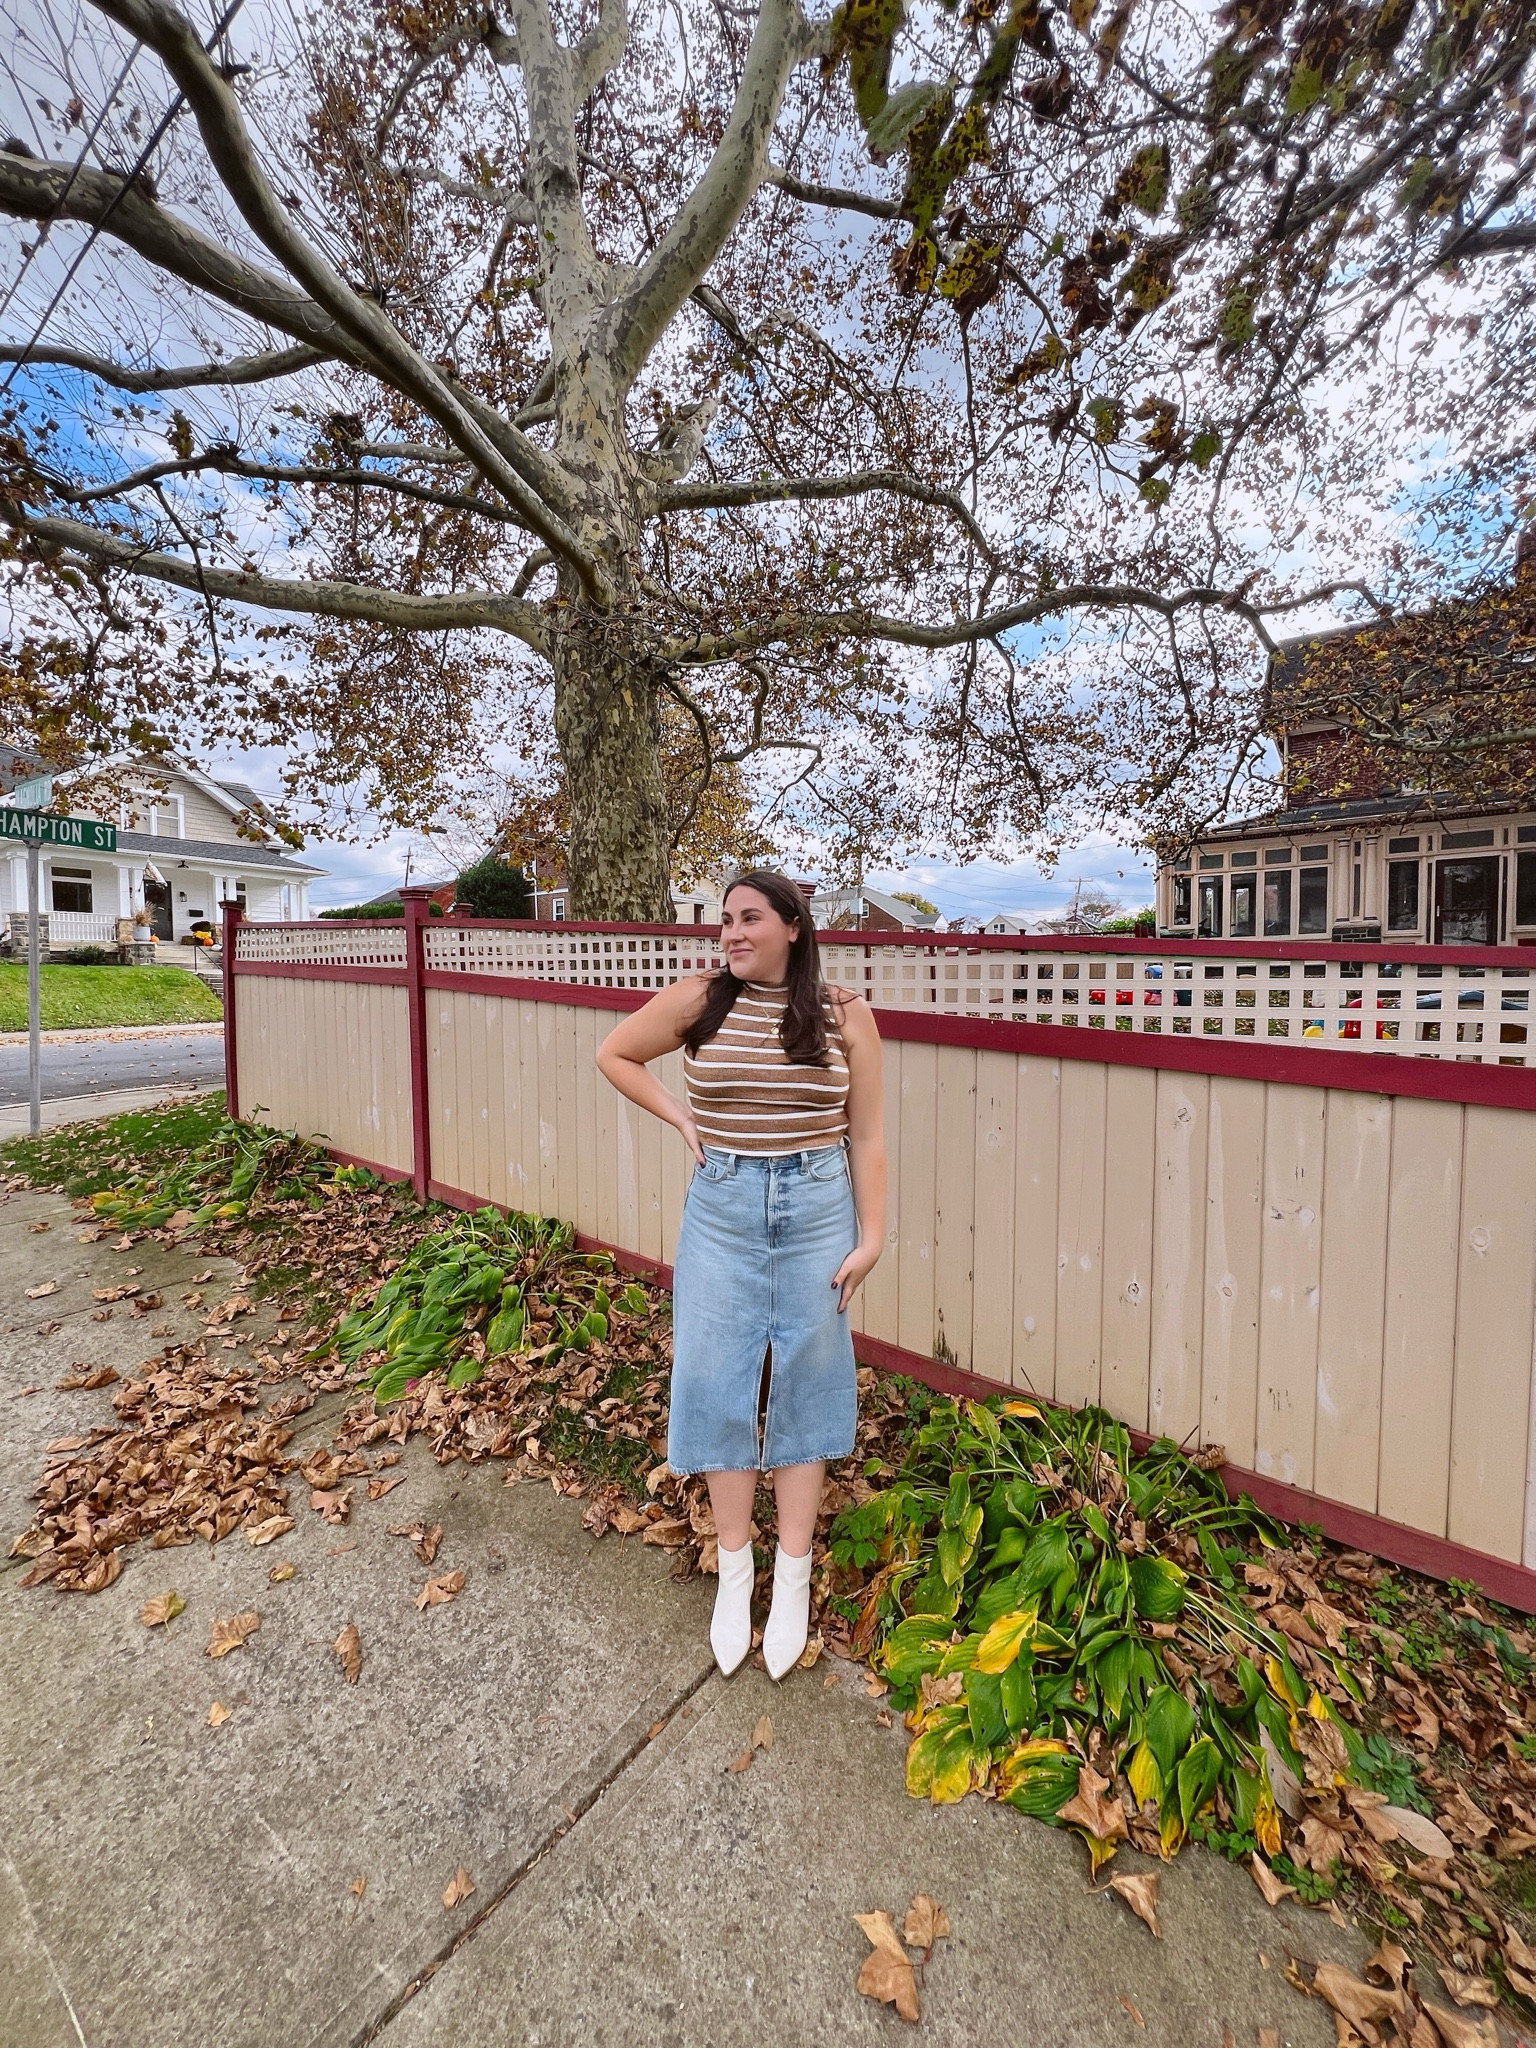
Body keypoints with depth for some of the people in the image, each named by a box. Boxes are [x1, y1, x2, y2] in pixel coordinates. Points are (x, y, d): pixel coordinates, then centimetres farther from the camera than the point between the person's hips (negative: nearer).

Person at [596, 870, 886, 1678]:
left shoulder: (844, 1014, -5)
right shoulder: (698, 999, -4)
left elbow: (867, 1135, -1)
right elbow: (614, 1052, 10)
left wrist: (870, 1236, -3)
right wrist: (679, 1116, 0)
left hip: (817, 1210, 0)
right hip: (721, 1209, 1)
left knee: (804, 1389, 12)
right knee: (718, 1385, 11)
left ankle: (792, 1577, 34)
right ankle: (734, 1571, 34)